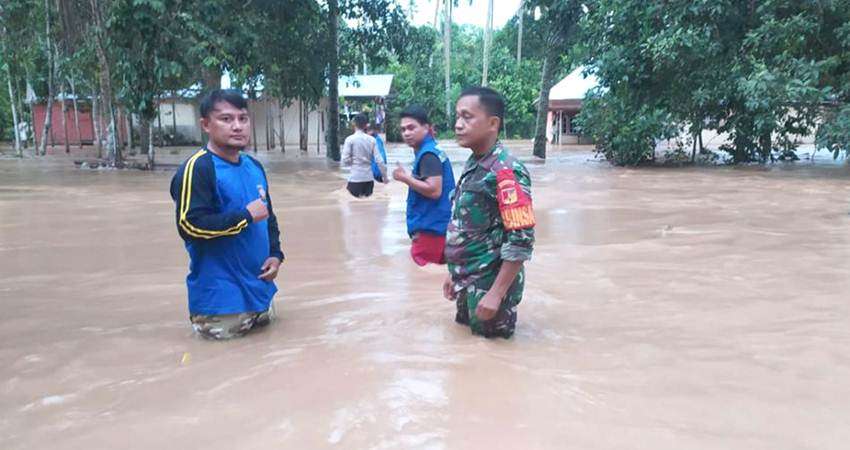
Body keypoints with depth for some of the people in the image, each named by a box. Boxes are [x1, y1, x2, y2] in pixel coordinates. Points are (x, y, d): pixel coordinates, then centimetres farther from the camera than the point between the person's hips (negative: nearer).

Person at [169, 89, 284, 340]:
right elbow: (190, 225, -26)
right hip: (220, 293, -8)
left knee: (263, 324, 24)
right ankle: (200, 318, 29)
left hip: (256, 285, 8)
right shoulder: (198, 168, -17)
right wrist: (246, 215, -20)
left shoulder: (254, 167, 8)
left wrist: (275, 254, 3)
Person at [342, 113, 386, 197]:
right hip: (369, 178, 4)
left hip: (355, 178, -3)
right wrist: (384, 175, 9)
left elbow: (345, 161, -9)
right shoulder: (372, 140, 3)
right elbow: (379, 160, 0)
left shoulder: (350, 139, -5)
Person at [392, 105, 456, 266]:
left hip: (430, 228, -11)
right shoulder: (433, 150, 15)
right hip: (434, 225, 11)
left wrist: (405, 178, -16)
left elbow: (434, 190, -24)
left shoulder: (427, 154, -15)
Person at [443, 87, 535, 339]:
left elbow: (521, 240, -24)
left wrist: (496, 293, -22)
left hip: (489, 284, -8)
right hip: (468, 282, 8)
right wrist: (455, 273, 16)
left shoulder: (506, 171, -21)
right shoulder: (472, 164, 6)